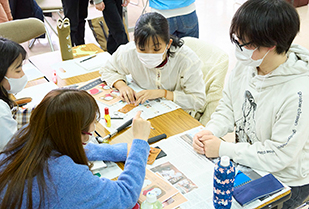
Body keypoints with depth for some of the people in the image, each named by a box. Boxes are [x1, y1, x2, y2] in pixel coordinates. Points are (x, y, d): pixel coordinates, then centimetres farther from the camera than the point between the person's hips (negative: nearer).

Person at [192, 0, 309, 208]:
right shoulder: (246, 65, -9)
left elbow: (279, 155, -26)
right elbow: (228, 107, 5)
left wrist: (223, 149, -23)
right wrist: (210, 132, -14)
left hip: (285, 182, -6)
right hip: (247, 162, 6)